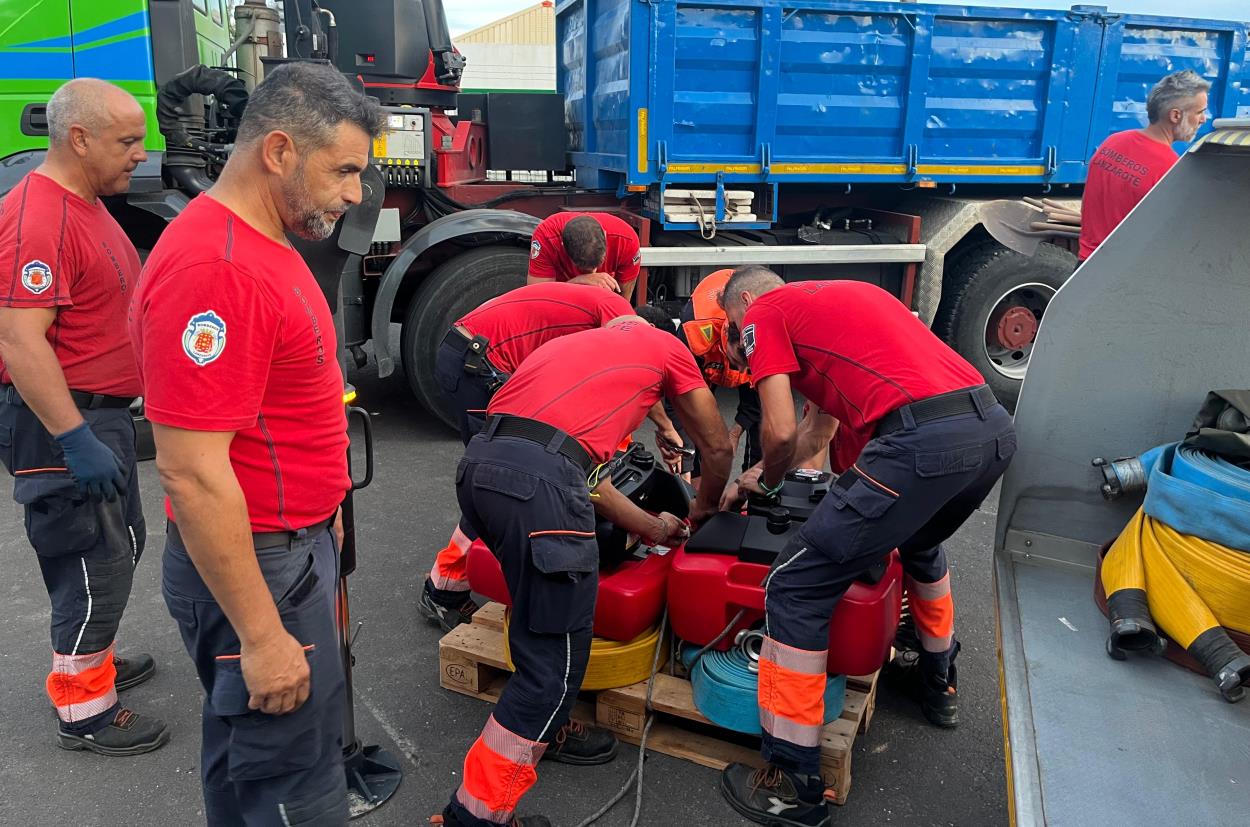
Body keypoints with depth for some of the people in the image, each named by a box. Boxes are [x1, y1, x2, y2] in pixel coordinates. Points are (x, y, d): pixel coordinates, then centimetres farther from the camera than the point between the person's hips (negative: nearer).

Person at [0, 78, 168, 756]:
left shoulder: (86, 203, 12)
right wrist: (76, 439, -28)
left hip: (101, 412, 10)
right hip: (62, 420, -10)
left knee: (121, 545, 20)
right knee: (95, 563, -1)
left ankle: (92, 660, 38)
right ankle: (83, 712, 13)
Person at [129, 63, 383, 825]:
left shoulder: (259, 241, 9)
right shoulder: (212, 269, -24)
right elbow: (192, 474, -26)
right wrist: (261, 637, -22)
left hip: (295, 541, 10)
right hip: (255, 567, -10)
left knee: (245, 747, 24)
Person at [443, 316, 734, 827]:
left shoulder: (574, 345, 37)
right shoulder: (666, 346, 22)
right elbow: (717, 449, 28)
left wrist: (653, 527, 43)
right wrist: (701, 512, 47)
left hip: (477, 464, 8)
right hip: (535, 481, -8)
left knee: (542, 626, 28)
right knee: (555, 657, 4)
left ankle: (546, 730, 43)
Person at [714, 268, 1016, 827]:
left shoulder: (763, 312, 9)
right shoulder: (849, 293, 32)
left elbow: (780, 431, 0)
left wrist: (767, 481, 22)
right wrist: (775, 469, 45)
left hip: (921, 441, -9)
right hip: (994, 427, 9)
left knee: (796, 590, 1)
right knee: (920, 543, 37)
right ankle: (938, 685, 55)